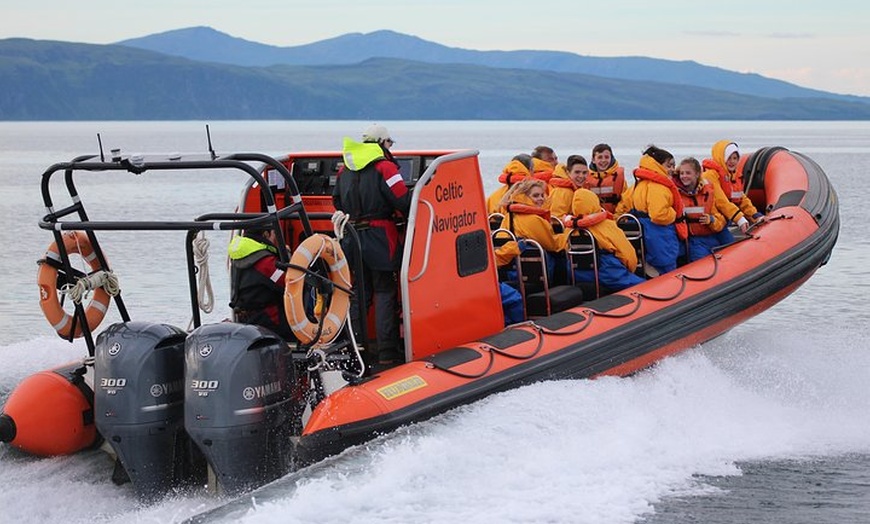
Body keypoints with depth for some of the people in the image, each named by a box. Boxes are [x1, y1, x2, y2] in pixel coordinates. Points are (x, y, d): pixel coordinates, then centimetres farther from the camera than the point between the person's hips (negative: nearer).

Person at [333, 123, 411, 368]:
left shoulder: (345, 169, 11)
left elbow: (337, 202, 20)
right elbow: (403, 202, -13)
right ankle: (387, 352, -2)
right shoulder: (384, 167, -10)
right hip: (378, 238, -6)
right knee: (385, 293, 0)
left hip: (351, 239, 6)